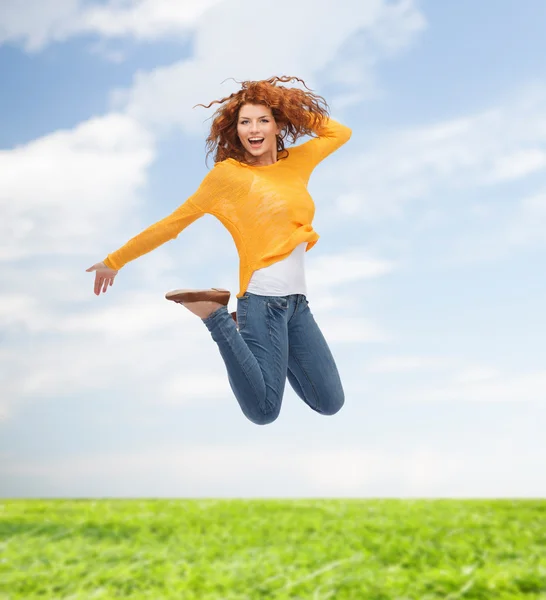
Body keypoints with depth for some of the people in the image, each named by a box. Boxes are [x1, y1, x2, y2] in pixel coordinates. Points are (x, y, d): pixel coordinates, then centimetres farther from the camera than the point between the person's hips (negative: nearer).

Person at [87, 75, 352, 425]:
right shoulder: (227, 173, -5)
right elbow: (174, 223, -1)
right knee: (264, 412, -11)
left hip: (298, 300, 6)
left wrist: (292, 106, 13)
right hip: (263, 298, -6)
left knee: (331, 404, 7)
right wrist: (115, 261, 3)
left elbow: (341, 133, 25)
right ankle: (216, 317, 3)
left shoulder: (296, 162, 10)